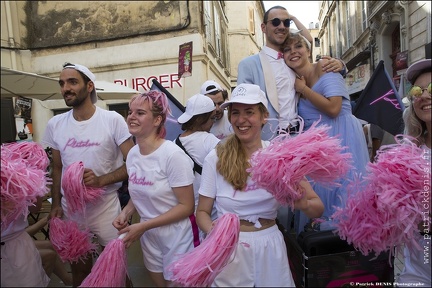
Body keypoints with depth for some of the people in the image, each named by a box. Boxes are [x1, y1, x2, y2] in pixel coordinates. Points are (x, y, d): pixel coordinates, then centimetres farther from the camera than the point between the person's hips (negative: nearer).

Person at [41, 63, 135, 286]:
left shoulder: (113, 120, -13)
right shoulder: (54, 124, 1)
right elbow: (57, 168, 11)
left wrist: (101, 180, -24)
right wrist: (55, 203, 3)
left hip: (105, 206, -3)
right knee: (79, 268, 21)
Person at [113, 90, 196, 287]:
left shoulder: (173, 154, -24)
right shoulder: (132, 154, -3)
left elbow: (187, 206, -20)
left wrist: (143, 226, -21)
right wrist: (126, 212, -6)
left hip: (177, 234, -6)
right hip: (148, 234, 7)